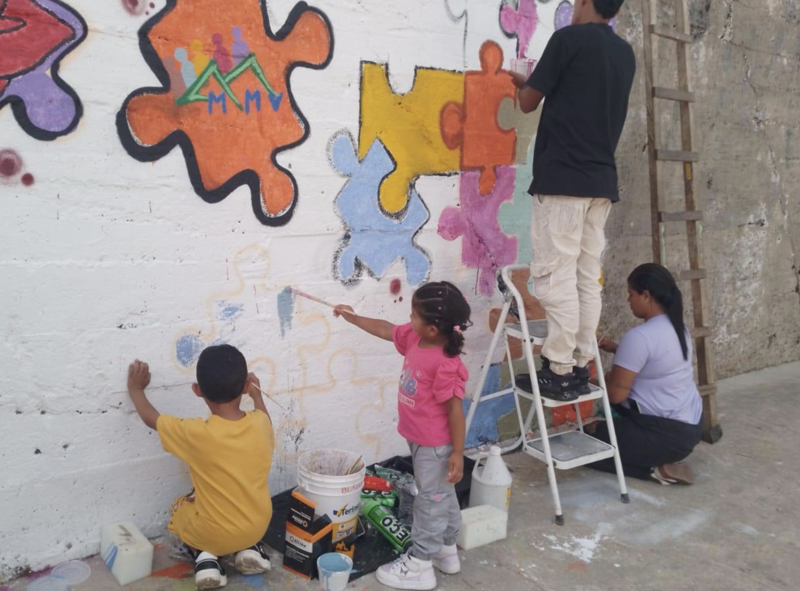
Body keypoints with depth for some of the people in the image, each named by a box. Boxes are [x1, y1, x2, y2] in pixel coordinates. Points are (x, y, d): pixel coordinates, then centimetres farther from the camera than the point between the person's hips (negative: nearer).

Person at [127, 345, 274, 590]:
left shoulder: (196, 433, -25)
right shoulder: (260, 423, -16)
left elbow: (151, 418, -6)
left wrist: (136, 388, 10)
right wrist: (257, 396, 24)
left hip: (212, 533, -3)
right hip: (257, 526, 3)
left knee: (179, 508, 28)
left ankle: (205, 557, 5)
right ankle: (250, 549, 13)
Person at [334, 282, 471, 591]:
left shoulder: (445, 364, -30)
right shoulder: (415, 338, -5)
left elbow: (454, 409, -26)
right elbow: (385, 329, 13)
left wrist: (457, 453, -21)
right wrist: (351, 316, 18)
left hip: (436, 445, -9)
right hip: (420, 439, 9)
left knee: (431, 500, 6)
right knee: (441, 495, 23)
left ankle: (420, 565, 21)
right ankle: (447, 551, 41)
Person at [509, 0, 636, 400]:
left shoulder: (569, 38, -4)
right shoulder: (625, 54, 17)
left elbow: (529, 102, 1)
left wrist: (522, 84, 24)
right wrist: (535, 82, 34)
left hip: (562, 178, -7)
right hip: (602, 180, 7)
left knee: (556, 276, -5)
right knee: (587, 277, 8)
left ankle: (559, 372, -4)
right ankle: (580, 367, 11)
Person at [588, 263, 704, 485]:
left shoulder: (639, 336, -23)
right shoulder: (676, 327, 5)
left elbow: (616, 394, -21)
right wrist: (616, 348, 12)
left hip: (667, 433, -9)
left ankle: (656, 469, -5)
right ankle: (658, 460, 12)